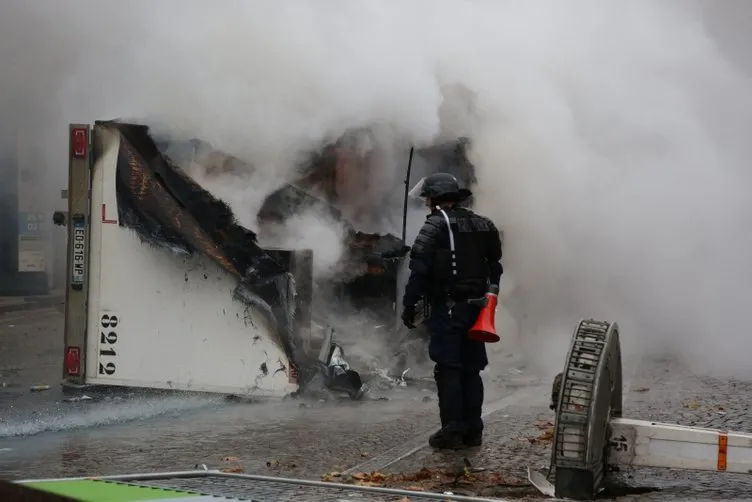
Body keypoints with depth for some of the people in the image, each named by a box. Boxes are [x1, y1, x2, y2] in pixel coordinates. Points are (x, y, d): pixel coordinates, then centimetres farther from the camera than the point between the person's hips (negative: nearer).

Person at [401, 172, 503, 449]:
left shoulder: (436, 225, -11)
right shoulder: (481, 225, 12)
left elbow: (419, 270, -16)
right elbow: (494, 265, 14)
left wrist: (409, 305, -11)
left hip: (446, 309, -7)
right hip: (475, 309, 7)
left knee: (448, 369, -4)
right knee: (471, 369, 12)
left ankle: (452, 431, -5)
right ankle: (472, 430, 16)